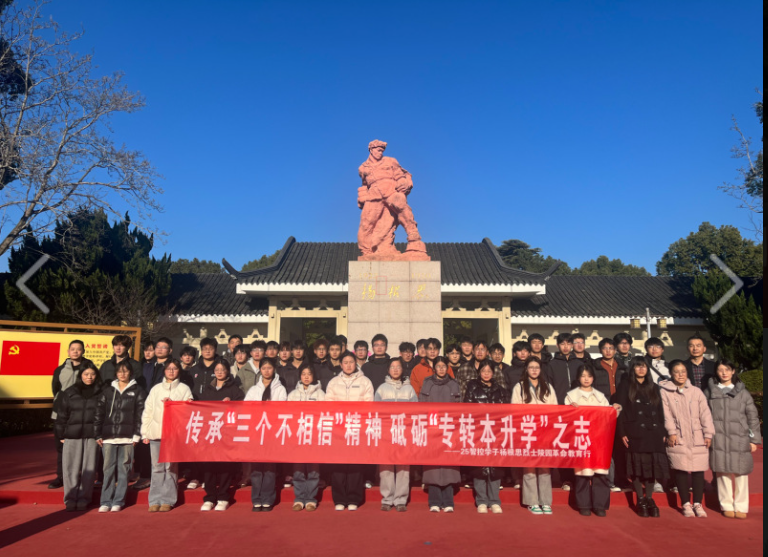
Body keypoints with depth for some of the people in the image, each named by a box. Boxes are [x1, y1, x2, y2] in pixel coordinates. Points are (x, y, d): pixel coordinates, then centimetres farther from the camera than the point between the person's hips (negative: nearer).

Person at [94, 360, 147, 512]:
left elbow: (140, 414, -1)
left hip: (127, 437, -2)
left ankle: (118, 501, 10)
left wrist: (137, 435, -8)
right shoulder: (107, 392, 13)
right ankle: (105, 502, 10)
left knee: (123, 469, 2)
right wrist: (98, 435, 3)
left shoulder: (137, 392, 5)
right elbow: (99, 414, 10)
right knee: (108, 469, 2)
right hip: (108, 437, 2)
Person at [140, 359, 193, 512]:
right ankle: (155, 500, 10)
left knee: (171, 467, -3)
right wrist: (145, 433, 5)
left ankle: (167, 500, 4)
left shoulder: (184, 389, 9)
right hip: (156, 432, 2)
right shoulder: (156, 389, 14)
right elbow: (147, 411, 11)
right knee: (157, 467, 3)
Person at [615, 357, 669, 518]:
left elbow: (660, 412, 15)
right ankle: (640, 500, 12)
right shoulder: (625, 386, 3)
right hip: (635, 434, -3)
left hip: (653, 433, 3)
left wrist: (662, 432, 7)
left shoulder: (654, 387, 15)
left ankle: (649, 499, 16)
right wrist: (622, 433, -9)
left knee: (652, 465, 2)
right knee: (637, 466, 0)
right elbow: (620, 411, -2)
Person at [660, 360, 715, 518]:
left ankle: (698, 504, 15)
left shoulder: (696, 391, 8)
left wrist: (708, 434, 1)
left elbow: (705, 413, 7)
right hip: (678, 439, -2)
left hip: (697, 438, 2)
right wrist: (672, 432, -11)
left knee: (698, 471, 3)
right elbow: (666, 415, -4)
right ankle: (686, 504, 11)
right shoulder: (665, 392, 1)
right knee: (681, 470, -1)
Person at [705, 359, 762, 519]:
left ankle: (741, 507, 15)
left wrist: (754, 439, 4)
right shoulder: (710, 392, 8)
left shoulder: (742, 392, 8)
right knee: (723, 473, 2)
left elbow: (753, 417, 8)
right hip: (718, 440, 0)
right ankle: (727, 506, 14)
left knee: (741, 473, 2)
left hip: (740, 440, 0)